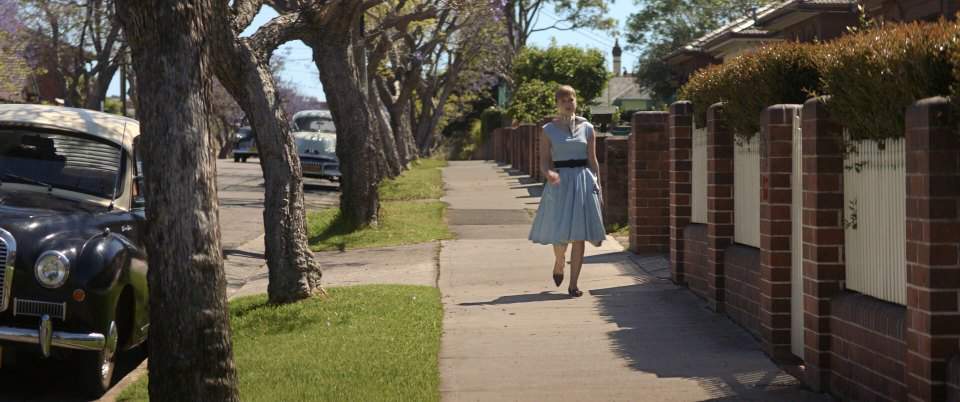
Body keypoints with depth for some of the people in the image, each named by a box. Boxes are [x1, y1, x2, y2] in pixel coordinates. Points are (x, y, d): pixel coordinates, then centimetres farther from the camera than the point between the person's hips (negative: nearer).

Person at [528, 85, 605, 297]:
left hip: (583, 181, 1)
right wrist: (549, 174, -21)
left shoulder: (587, 128, 7)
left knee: (579, 236, -2)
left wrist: (596, 185, 5)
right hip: (559, 183, -1)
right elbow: (544, 161, 0)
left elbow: (592, 160, 9)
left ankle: (573, 284, 3)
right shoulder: (548, 130, 3)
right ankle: (559, 263, 29)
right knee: (560, 232, -6)